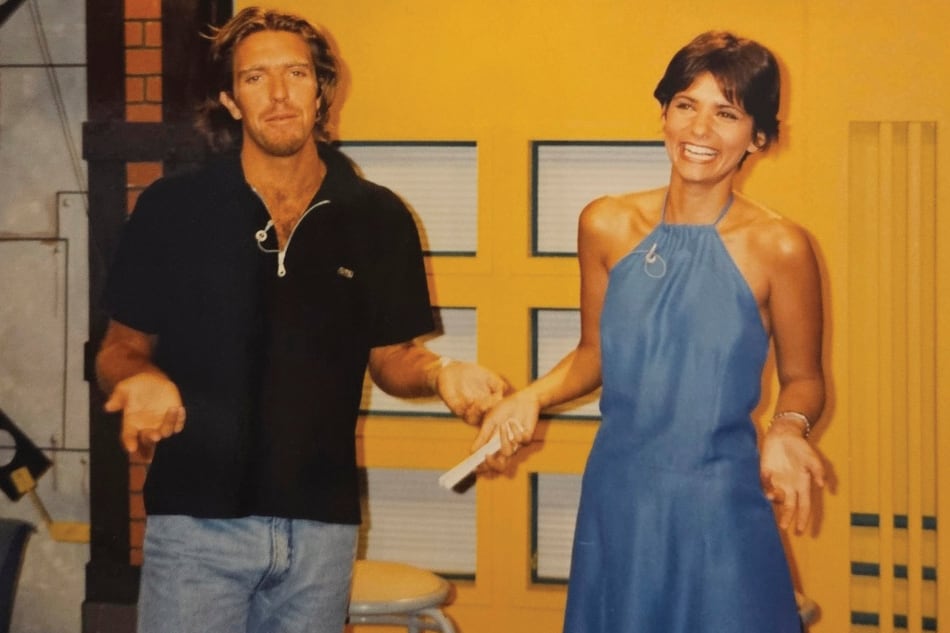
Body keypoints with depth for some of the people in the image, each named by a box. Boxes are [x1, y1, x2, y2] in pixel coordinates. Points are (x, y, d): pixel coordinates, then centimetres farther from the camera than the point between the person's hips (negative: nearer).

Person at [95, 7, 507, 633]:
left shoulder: (377, 218, 3)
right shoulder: (171, 209, -2)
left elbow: (390, 357, 11)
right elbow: (122, 347, 6)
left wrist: (439, 371, -10)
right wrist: (141, 378, -17)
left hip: (322, 522, 2)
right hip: (197, 517, -1)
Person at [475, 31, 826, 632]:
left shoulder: (777, 248, -9)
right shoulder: (607, 226, 0)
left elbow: (802, 378, 2)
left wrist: (787, 429, -17)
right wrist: (532, 397, -6)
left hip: (721, 509, -3)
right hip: (618, 499, 3)